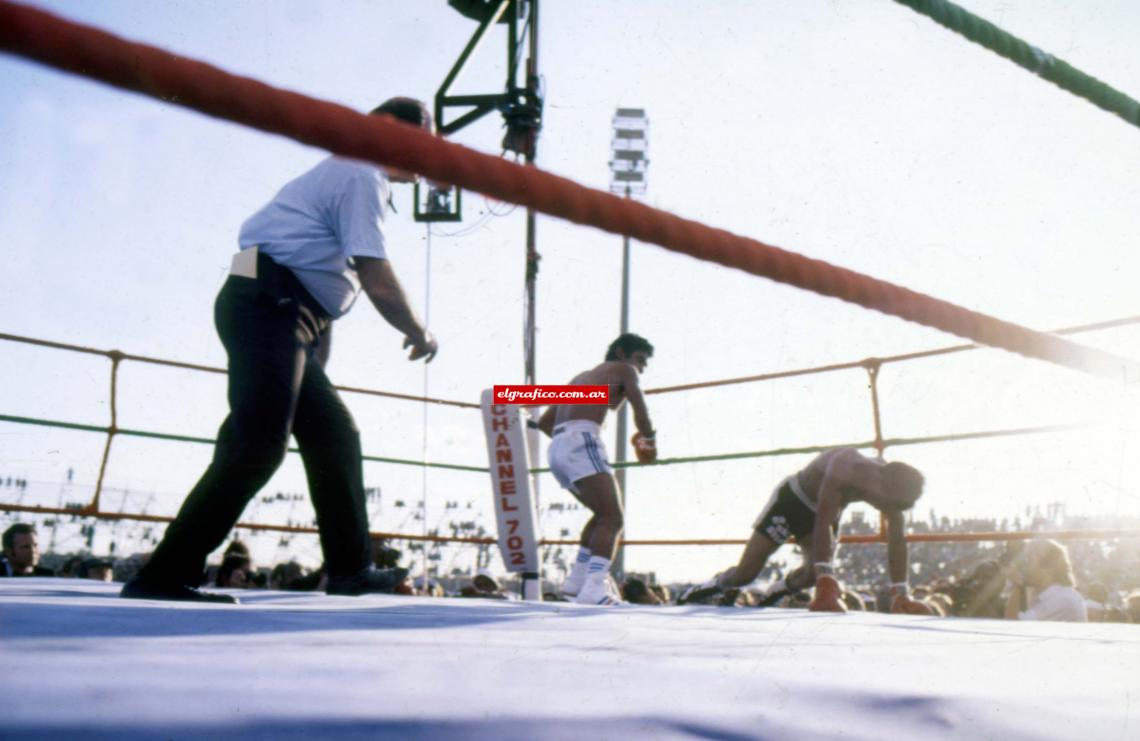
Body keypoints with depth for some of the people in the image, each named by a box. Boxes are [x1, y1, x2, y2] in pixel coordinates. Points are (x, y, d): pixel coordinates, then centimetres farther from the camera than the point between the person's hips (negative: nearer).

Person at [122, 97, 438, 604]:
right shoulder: (362, 177, -6)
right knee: (257, 445, -16)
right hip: (268, 306, -11)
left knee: (334, 434, 11)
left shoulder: (349, 177, 26)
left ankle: (349, 570, 15)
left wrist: (315, 371, 25)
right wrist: (420, 336, 2)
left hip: (287, 317, 11)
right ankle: (164, 577, -14)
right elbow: (378, 282, -14)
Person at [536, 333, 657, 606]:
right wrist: (649, 441, 19)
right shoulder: (623, 370, 15)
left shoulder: (581, 377, 34)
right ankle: (594, 588, -32)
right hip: (582, 442, -8)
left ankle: (578, 579, 17)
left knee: (604, 514, 20)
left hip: (556, 450, 8)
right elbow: (641, 412, 2)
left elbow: (544, 422, 34)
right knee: (612, 518, -15)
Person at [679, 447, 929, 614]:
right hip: (792, 498, -5)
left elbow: (897, 540, -17)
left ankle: (777, 591, 12)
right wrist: (826, 581, -51)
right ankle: (715, 584, 23)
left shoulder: (891, 486, -20)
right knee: (745, 573, -8)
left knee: (814, 574, -18)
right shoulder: (844, 468, -40)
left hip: (828, 508, 5)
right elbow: (822, 524, -46)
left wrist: (900, 595, -22)